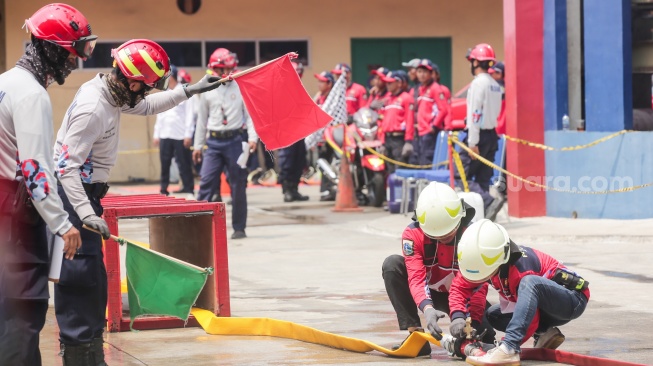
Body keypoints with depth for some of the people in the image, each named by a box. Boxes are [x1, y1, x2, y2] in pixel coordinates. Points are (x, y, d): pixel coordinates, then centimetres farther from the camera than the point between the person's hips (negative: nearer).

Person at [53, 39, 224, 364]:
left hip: (84, 192, 11)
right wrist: (86, 213, -36)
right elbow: (67, 166, -28)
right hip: (72, 194, -11)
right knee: (81, 276, -12)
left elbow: (147, 106, 26)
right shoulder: (93, 109, -24)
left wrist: (190, 91, 24)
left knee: (92, 278, 14)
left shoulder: (111, 92, 5)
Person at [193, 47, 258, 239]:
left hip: (235, 140, -1)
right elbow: (202, 120, 13)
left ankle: (239, 227, 12)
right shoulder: (207, 91, 6)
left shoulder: (241, 88, 1)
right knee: (206, 182, -7)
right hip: (214, 142, 1)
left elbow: (250, 114, 1)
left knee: (238, 185, 4)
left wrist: (252, 137, -10)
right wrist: (197, 145, 14)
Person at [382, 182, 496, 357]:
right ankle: (416, 334, -24)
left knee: (484, 339, -26)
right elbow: (416, 277, -32)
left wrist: (472, 324, -40)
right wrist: (427, 308, -51)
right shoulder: (412, 234, -23)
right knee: (392, 265, -25)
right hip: (429, 295, 2)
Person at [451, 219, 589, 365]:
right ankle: (545, 334, 0)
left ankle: (508, 349, -47)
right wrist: (457, 317, -19)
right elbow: (459, 287, -2)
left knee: (529, 283, -38)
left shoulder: (521, 267, -30)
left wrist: (510, 344, -32)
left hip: (573, 300, -9)